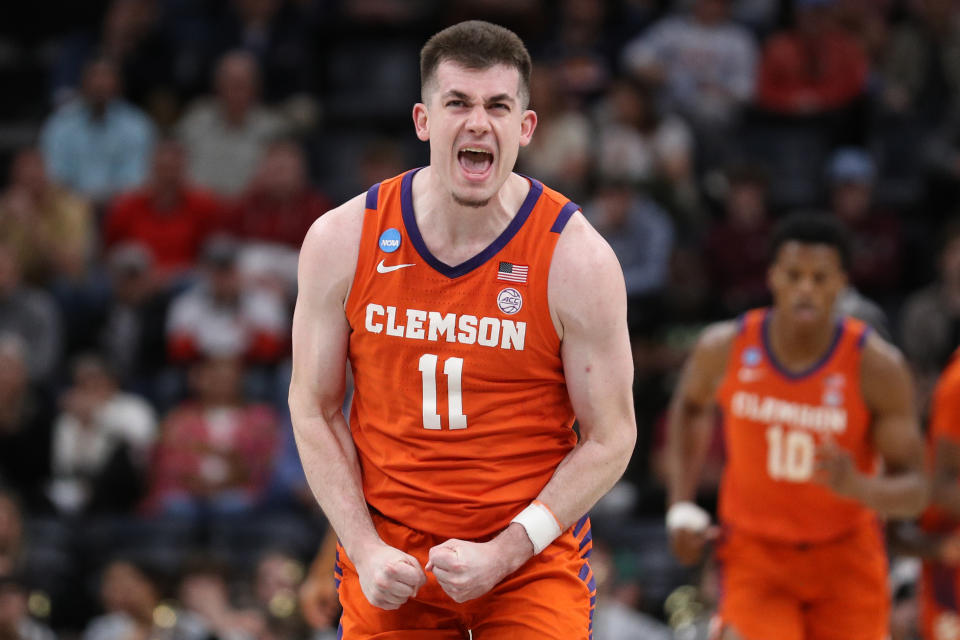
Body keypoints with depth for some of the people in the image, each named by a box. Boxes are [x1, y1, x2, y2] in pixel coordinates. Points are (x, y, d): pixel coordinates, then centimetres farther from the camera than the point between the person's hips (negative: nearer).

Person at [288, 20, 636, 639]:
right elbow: (315, 409, 4)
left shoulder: (578, 259, -10)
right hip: (388, 557, 1)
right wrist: (365, 550, -6)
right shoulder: (342, 241, -4)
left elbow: (610, 438, -5)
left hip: (535, 556, -1)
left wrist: (503, 554, -14)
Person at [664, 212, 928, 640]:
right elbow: (689, 407, 15)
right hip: (755, 557, 0)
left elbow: (913, 491, -13)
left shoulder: (877, 365, -16)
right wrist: (681, 506, 6)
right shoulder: (725, 348, -11)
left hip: (846, 561, 0)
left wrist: (858, 486, -35)